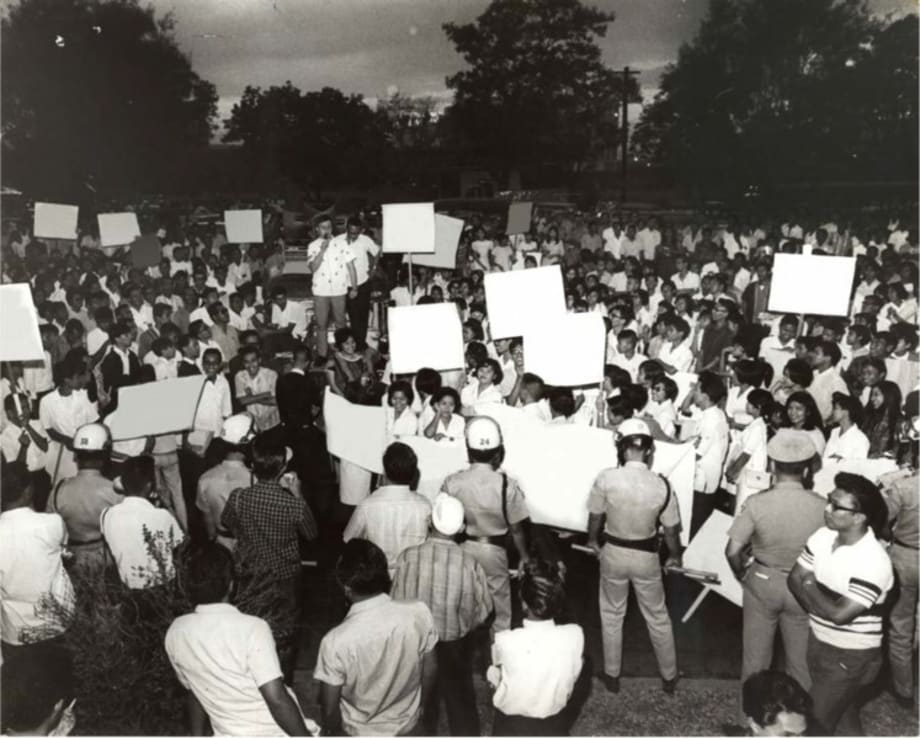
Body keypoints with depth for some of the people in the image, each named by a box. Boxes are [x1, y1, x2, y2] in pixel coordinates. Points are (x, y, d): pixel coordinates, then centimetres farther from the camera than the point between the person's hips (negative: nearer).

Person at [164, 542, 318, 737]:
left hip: (230, 734, 4)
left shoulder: (175, 633, -6)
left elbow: (195, 692, 8)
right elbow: (277, 700, -23)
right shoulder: (251, 628, -23)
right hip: (273, 732, -4)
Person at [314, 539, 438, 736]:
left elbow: (330, 710, -21)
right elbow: (430, 670, -8)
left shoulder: (335, 641, -33)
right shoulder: (419, 614, -25)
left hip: (361, 730, -2)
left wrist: (330, 732, 1)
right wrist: (420, 707, 10)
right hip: (408, 722, 2)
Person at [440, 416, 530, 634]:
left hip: (462, 550, 2)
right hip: (494, 551, -2)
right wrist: (524, 556, 6)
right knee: (499, 614, 16)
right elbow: (516, 528, -11)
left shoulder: (452, 483, -15)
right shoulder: (507, 486, -20)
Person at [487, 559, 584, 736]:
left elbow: (494, 678, -6)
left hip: (510, 729, -3)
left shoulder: (505, 641, -25)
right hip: (553, 728, 3)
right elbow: (571, 680, -4)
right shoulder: (575, 635, -20)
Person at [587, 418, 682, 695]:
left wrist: (593, 541, 16)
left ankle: (612, 676, 34)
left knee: (612, 616, 20)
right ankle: (669, 677, 37)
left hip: (613, 554, 0)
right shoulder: (661, 485, -18)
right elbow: (671, 529, -6)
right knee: (657, 617, 21)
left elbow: (595, 517, -5)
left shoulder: (606, 478, -20)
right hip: (646, 557, 1)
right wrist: (675, 556, 14)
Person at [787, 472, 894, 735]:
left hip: (850, 656, -6)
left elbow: (840, 614, -27)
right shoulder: (823, 536, -7)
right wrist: (822, 606, -15)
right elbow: (794, 579, -1)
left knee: (815, 721, 5)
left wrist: (810, 588, -12)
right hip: (818, 641, 7)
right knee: (844, 716, 25)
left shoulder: (873, 563, -28)